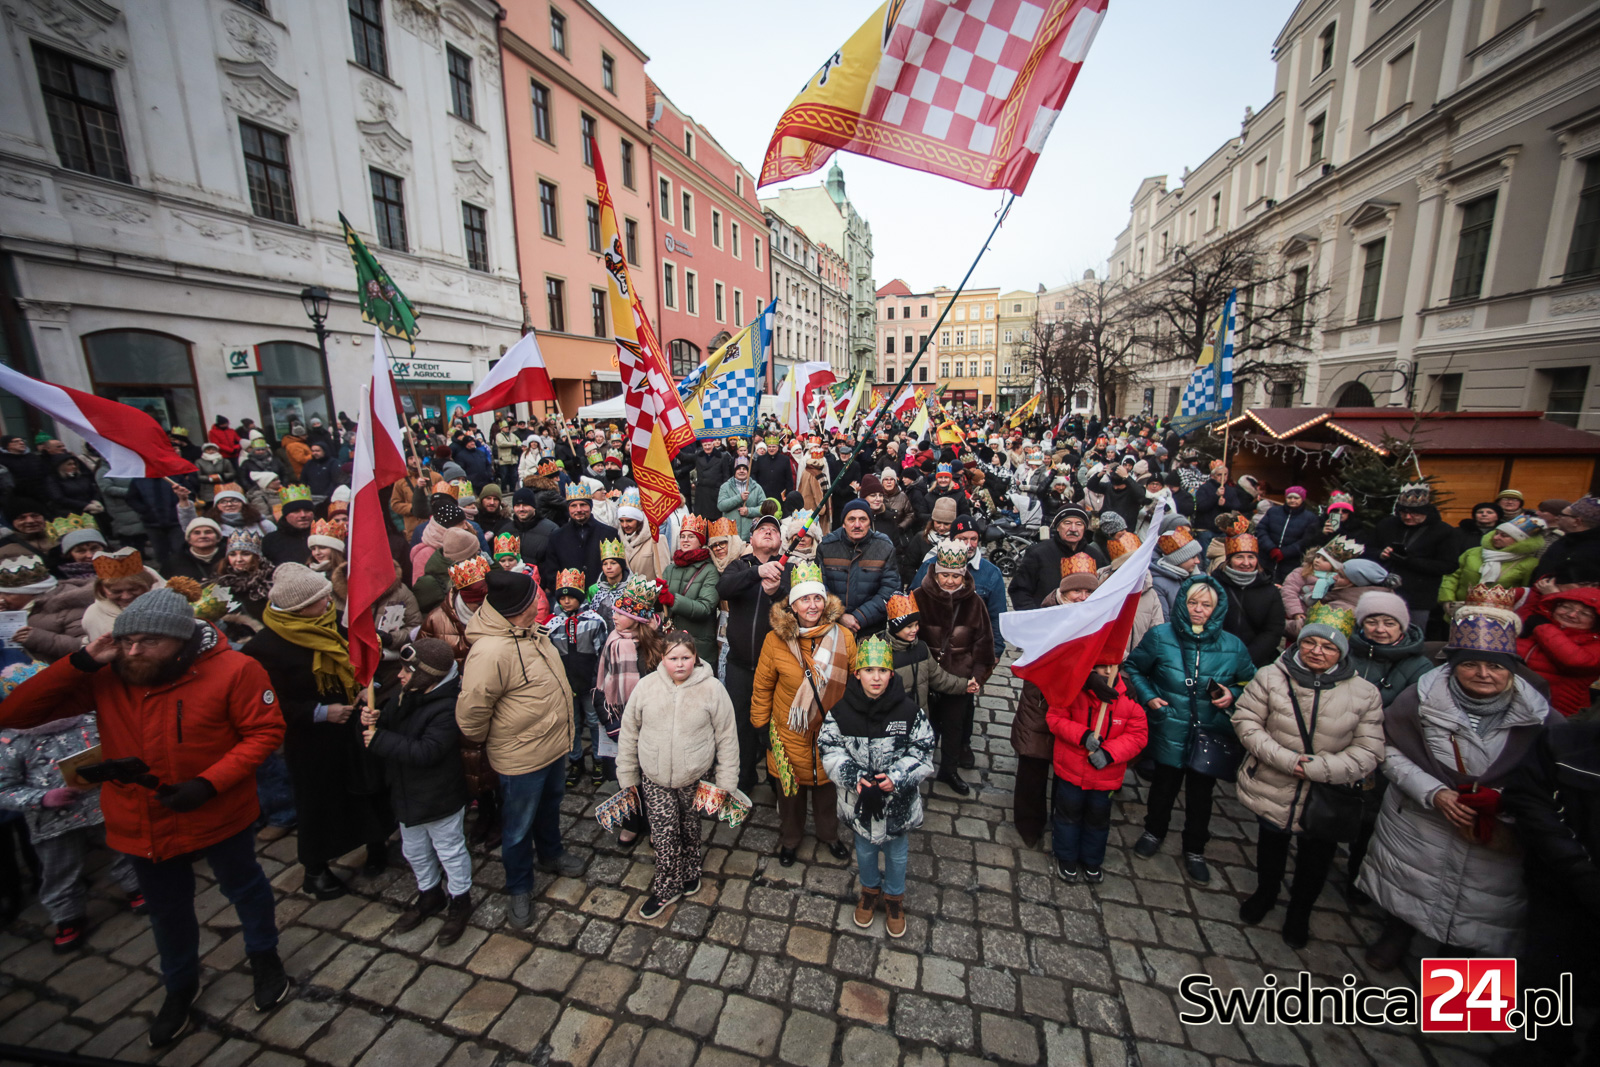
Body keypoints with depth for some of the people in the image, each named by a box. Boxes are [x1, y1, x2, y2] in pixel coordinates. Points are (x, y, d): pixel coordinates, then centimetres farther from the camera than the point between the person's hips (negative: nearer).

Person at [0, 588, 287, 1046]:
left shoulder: (232, 669, -25)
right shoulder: (104, 677, -12)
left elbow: (265, 730, -19)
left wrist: (209, 783, -28)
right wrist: (80, 664, -22)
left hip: (220, 815, -3)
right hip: (143, 825, 4)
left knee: (244, 887, 22)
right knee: (167, 910, 26)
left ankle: (263, 956, 50)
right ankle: (180, 986, 54)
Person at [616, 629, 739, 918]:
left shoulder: (712, 689, -16)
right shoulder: (646, 686, -11)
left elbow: (727, 737, -7)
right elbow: (628, 734, 0)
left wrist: (726, 781, -5)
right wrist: (627, 777, 6)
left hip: (695, 778, -1)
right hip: (654, 778, 1)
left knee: (689, 825, 19)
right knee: (664, 832, 7)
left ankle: (690, 869, 47)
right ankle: (667, 888, 31)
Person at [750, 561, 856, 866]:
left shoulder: (844, 636, -13)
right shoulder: (775, 640, -16)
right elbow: (762, 687, -4)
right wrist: (760, 725, 1)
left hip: (831, 732, 1)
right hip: (789, 734, -1)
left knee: (827, 786, 22)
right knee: (789, 790, 20)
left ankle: (829, 834, 52)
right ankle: (790, 839, 49)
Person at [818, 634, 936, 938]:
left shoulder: (909, 711, -18)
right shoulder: (841, 711, -16)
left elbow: (922, 753, -12)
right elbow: (829, 749, -11)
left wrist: (896, 778, -25)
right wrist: (855, 777, -24)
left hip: (898, 800, -1)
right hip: (859, 799, 1)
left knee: (897, 852, 23)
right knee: (864, 849, 26)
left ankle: (894, 896, 52)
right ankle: (870, 890, 55)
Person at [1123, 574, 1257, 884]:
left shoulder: (1233, 647, -6)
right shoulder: (1160, 636, -10)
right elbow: (1132, 667, 2)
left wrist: (1233, 695, -10)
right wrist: (1147, 696, -9)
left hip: (1210, 737, 1)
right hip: (1169, 734, -1)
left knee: (1201, 795, 15)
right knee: (1164, 786, 18)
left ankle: (1195, 850, 39)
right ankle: (1154, 832, 45)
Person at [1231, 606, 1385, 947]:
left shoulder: (1365, 693, -10)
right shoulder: (1271, 677, -14)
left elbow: (1369, 752, -10)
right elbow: (1246, 721, -12)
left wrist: (1318, 767, -23)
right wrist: (1286, 759, -23)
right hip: (1272, 789, 0)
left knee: (1316, 859, 22)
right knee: (1271, 843, 24)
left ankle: (1300, 911, 50)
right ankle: (1265, 893, 52)